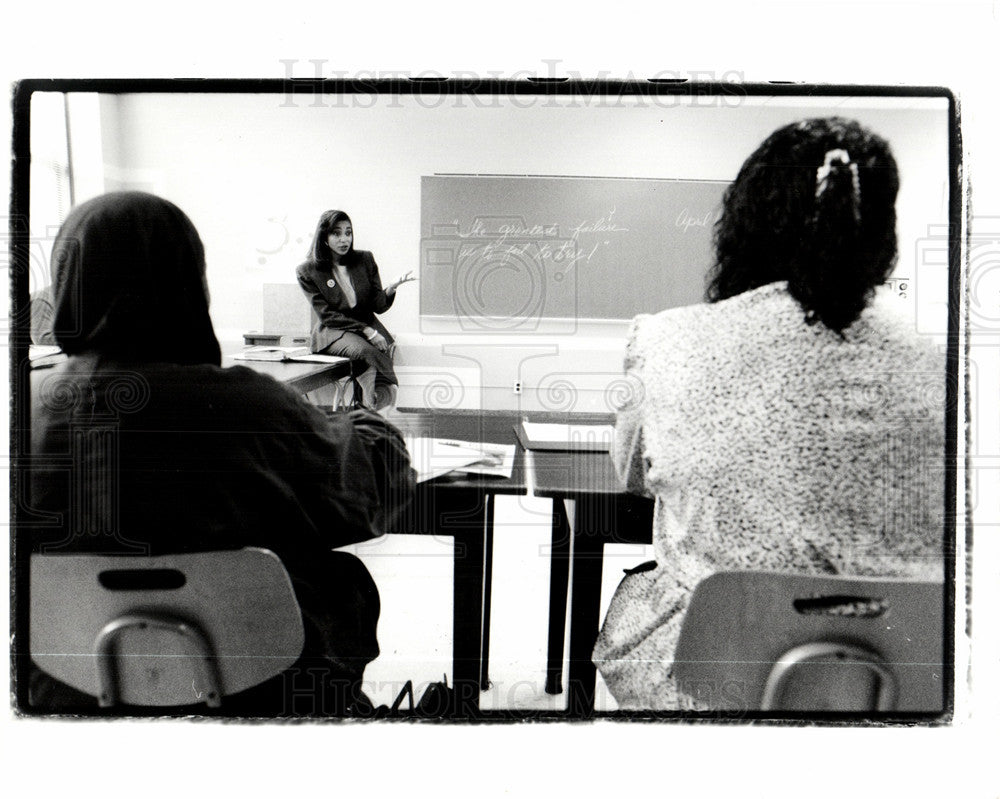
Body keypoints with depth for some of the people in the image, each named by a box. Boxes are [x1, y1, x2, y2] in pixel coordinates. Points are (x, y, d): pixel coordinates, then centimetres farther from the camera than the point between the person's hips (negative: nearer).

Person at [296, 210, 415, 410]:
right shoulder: (307, 271, 0)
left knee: (384, 348, -31)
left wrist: (390, 289, -18)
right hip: (333, 332, -3)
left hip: (368, 326, 3)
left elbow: (378, 307, 6)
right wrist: (366, 331, -17)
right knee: (368, 351, -35)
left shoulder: (365, 260, 10)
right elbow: (326, 315, -6)